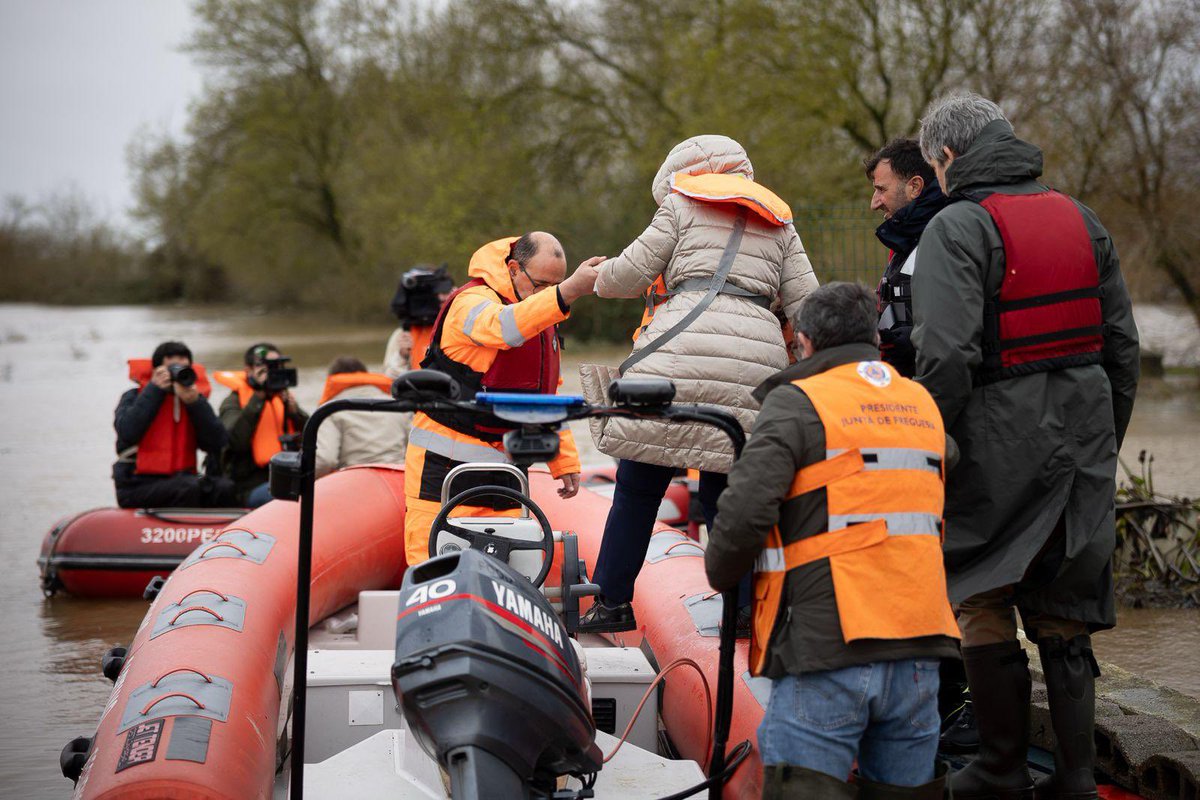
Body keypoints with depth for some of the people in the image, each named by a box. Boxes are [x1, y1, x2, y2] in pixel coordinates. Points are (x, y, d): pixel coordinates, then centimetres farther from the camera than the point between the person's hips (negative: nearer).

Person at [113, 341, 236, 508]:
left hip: (180, 479, 4)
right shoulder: (135, 398, 6)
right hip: (139, 486, -4)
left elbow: (217, 444, -1)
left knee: (225, 488, -25)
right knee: (188, 488, -33)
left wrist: (194, 401, -9)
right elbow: (127, 433, -17)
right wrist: (155, 389, -9)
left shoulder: (194, 399, 13)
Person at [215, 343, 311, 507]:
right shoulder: (234, 402, 2)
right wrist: (258, 397, -15)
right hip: (250, 487, -5)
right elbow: (236, 441, -19)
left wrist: (290, 405, -11)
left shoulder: (283, 397, 17)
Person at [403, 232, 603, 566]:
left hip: (503, 465, 7)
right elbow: (504, 327, -38)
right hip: (445, 464, -7)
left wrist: (564, 460, 18)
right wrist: (569, 291, -49)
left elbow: (546, 397, 23)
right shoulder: (472, 302, -13)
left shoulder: (543, 316, 14)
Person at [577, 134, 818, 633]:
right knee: (725, 491, 11)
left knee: (639, 484, 3)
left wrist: (597, 279, 31)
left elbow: (629, 274, 11)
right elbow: (807, 305, 14)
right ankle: (748, 606, 2)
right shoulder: (778, 222, 26)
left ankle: (612, 601, 3)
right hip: (757, 362, 4)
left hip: (686, 349, -4)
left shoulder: (683, 203, 15)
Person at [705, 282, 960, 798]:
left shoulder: (797, 403, -4)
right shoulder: (922, 403, 17)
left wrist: (720, 575, 3)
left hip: (828, 644, -6)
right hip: (918, 639, 6)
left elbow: (745, 512, -13)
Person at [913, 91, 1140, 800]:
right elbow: (1122, 344, 14)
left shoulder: (957, 228, -10)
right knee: (1064, 615, 11)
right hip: (1084, 438, 6)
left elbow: (947, 355, -20)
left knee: (983, 606, 6)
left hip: (1001, 440, -6)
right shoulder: (1082, 219, 12)